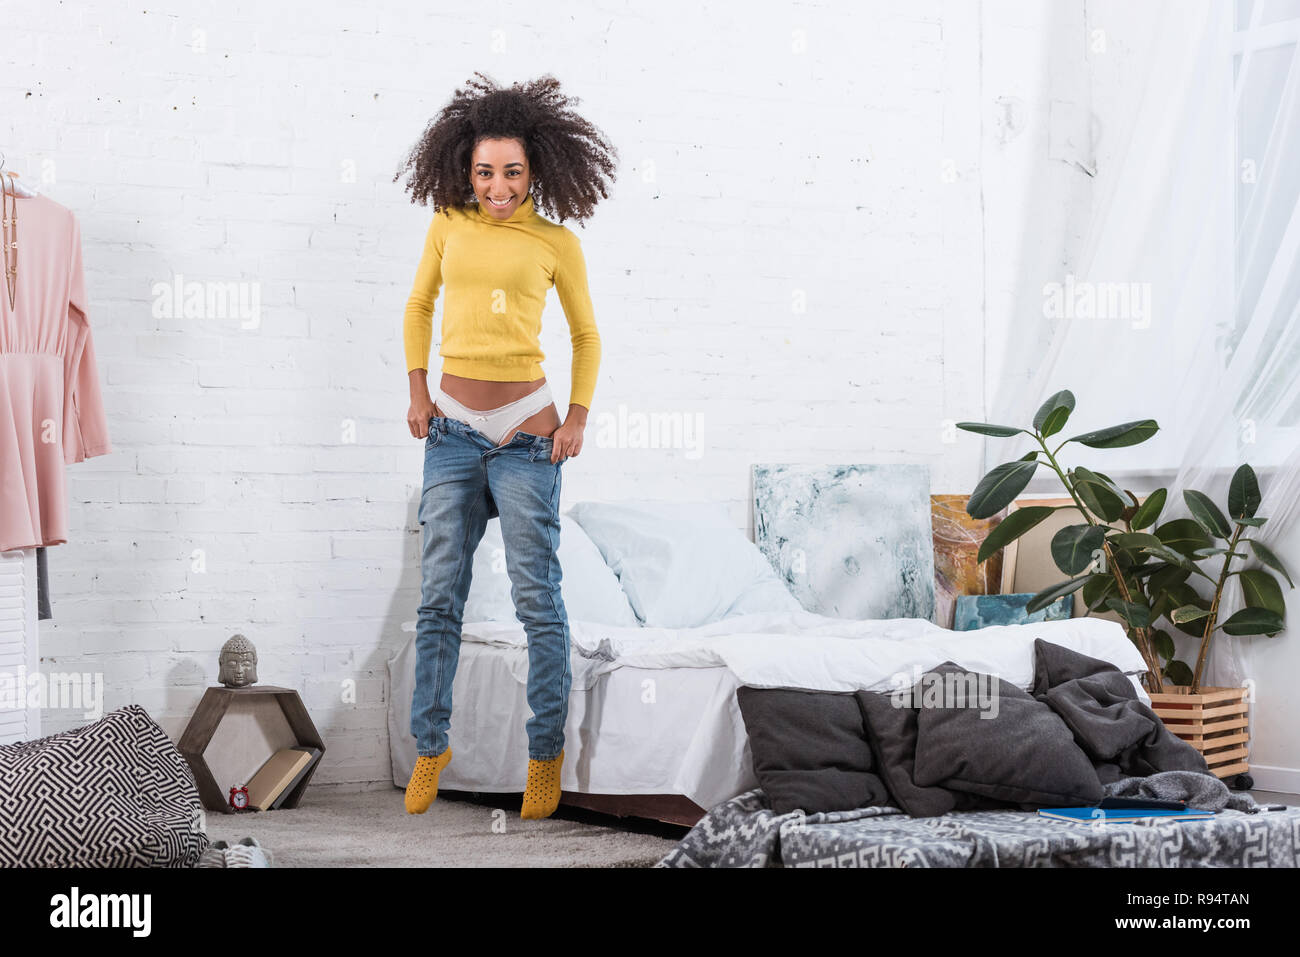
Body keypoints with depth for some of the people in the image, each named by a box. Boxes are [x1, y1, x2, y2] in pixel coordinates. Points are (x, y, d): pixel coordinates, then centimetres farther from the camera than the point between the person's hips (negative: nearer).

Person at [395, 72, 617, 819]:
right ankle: (432, 745, 19)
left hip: (526, 435, -2)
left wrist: (578, 417, -2)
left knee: (538, 599, 0)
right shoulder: (449, 224, 4)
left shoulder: (558, 242, -1)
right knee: (440, 596, 6)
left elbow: (586, 334, 10)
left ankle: (547, 751, 14)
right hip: (453, 431, 2)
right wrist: (417, 392, 8)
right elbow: (419, 306, 18)